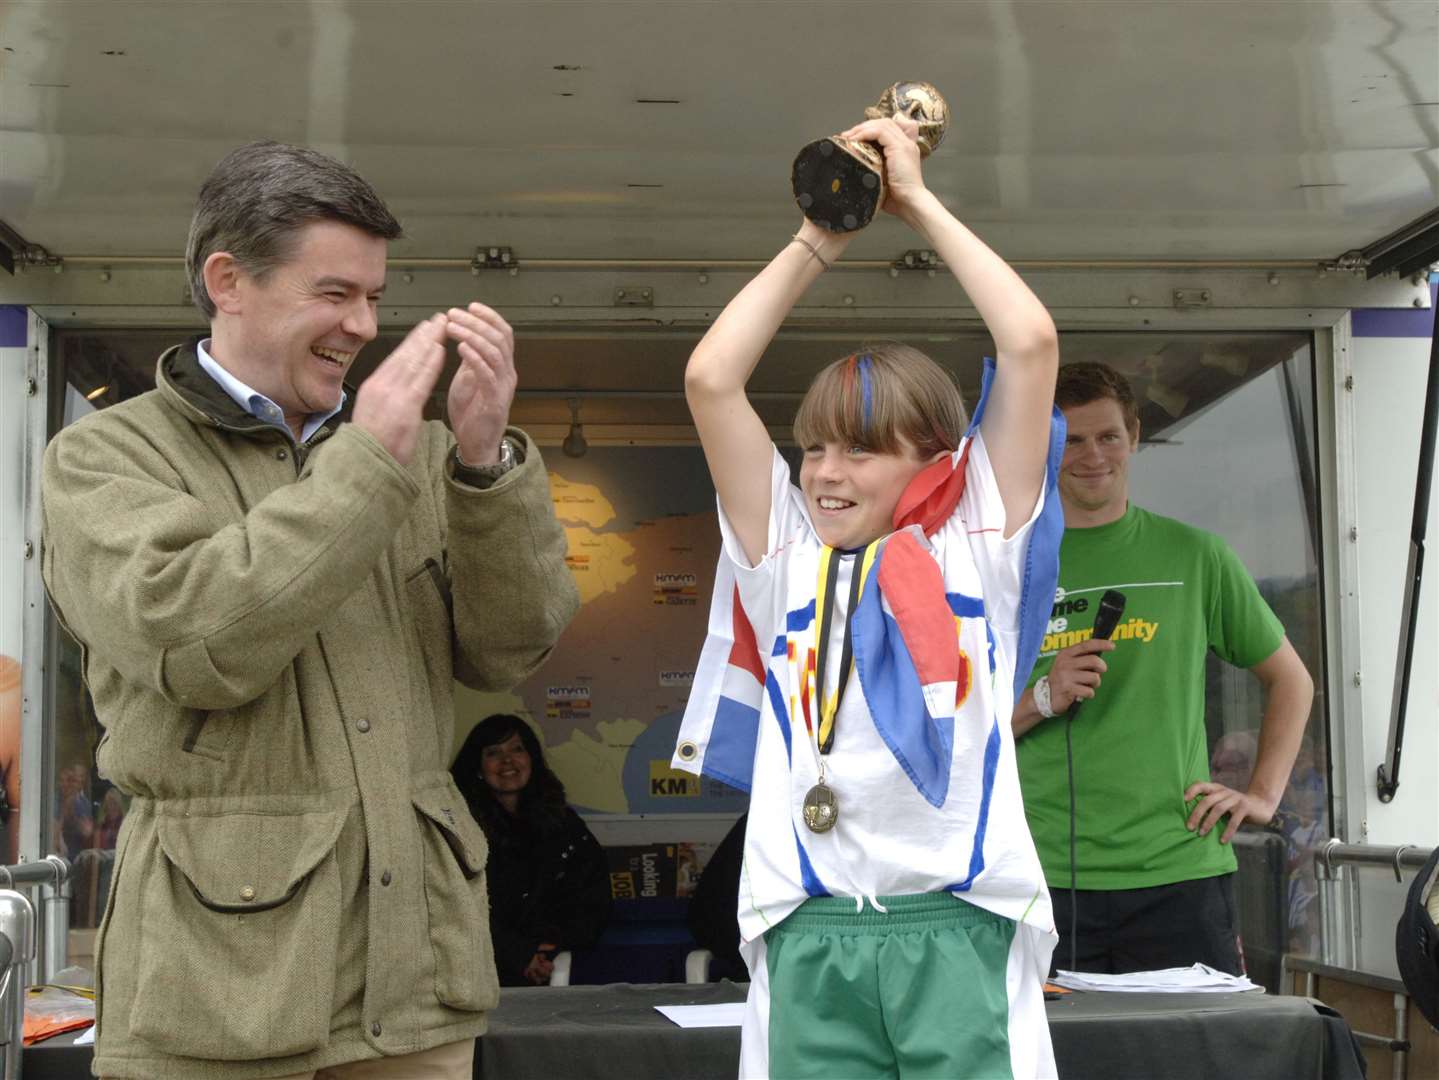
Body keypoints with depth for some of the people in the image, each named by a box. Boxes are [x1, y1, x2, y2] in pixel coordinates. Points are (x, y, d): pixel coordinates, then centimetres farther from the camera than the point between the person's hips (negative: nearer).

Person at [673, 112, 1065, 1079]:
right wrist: (819, 238, 12)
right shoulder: (786, 556, 14)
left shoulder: (975, 544, 8)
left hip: (957, 926, -2)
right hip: (810, 935, 2)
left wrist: (921, 204, 9)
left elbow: (1032, 344, 0)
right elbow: (710, 379, 7)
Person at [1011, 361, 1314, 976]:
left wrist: (1264, 794, 7)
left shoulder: (1194, 555, 8)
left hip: (1178, 871, 1)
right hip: (1049, 875, 0)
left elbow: (1291, 680, 18)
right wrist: (1043, 699, -11)